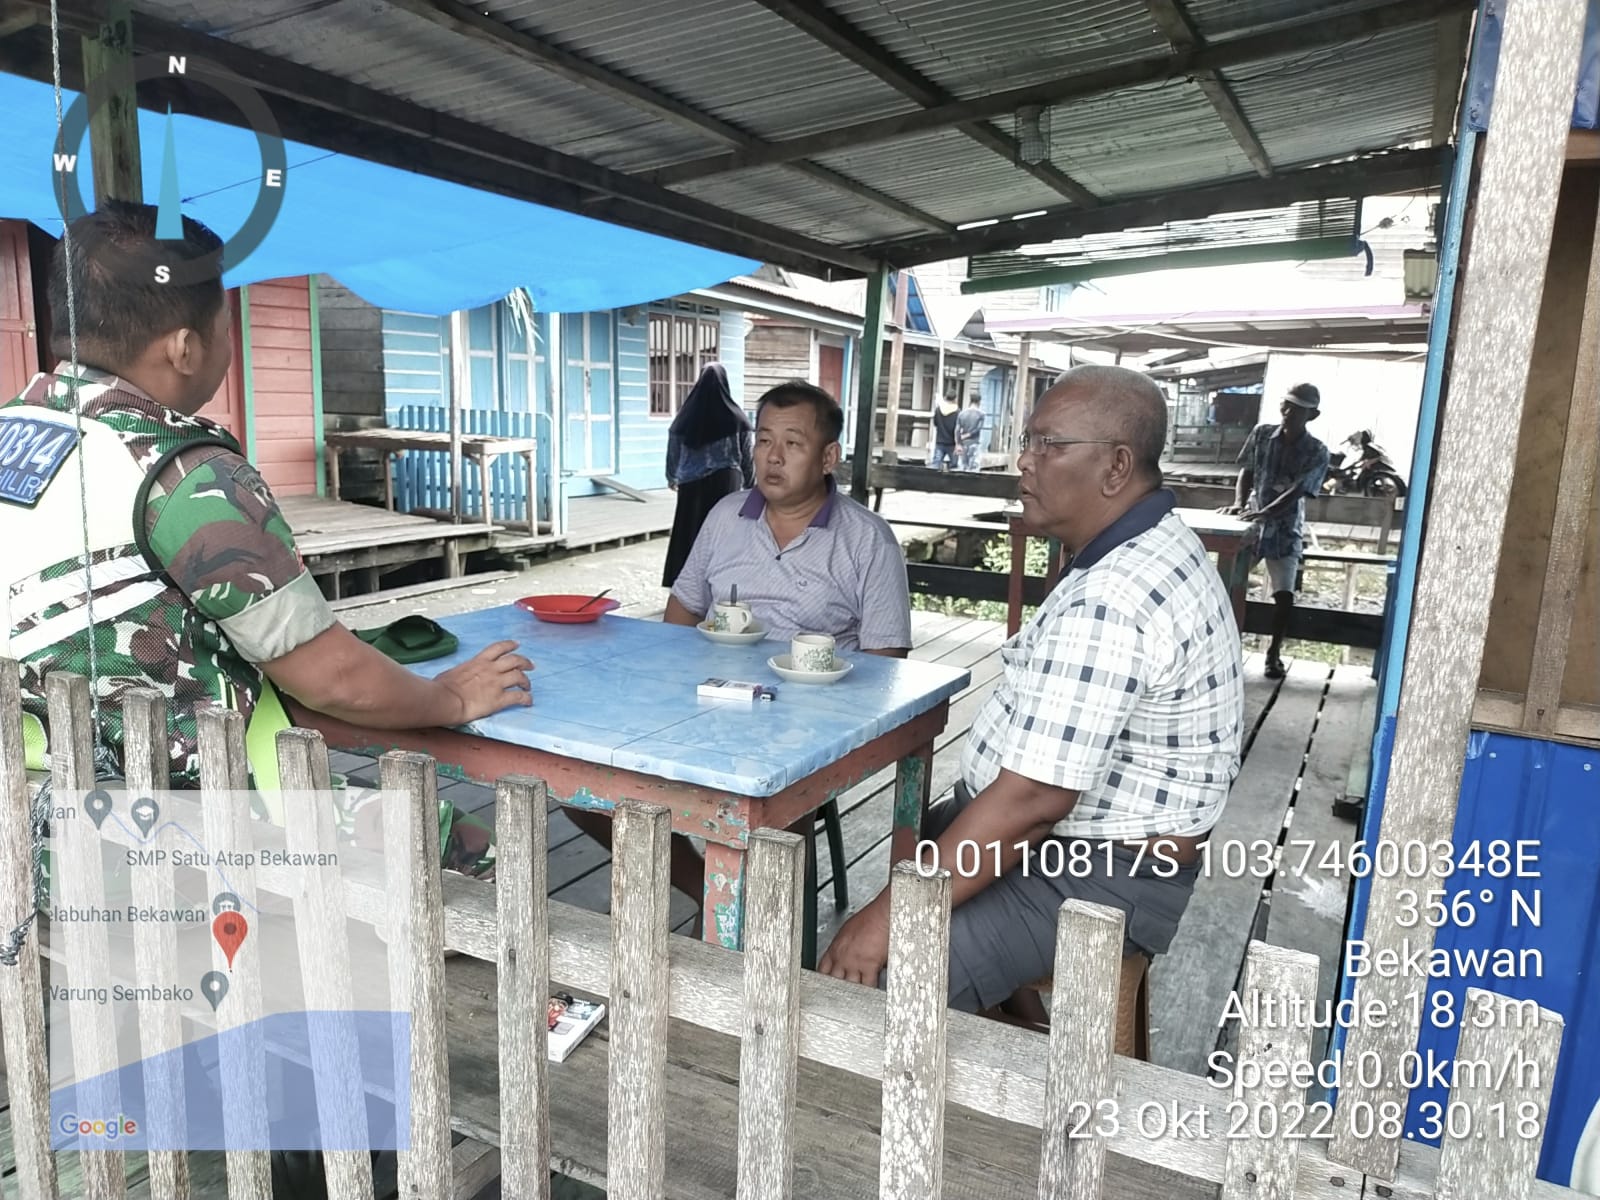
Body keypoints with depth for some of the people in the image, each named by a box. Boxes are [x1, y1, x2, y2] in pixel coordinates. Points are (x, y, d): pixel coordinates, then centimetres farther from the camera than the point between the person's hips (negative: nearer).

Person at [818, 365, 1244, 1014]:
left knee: (873, 978, -22)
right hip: (1086, 839, 11)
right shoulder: (1158, 548, 6)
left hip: (1095, 881, -11)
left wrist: (889, 918, -25)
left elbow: (1033, 798, -31)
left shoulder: (1110, 602, -29)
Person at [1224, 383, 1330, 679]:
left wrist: (1265, 513, -32)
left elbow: (1297, 492, -17)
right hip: (1250, 522, 1)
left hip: (1285, 530, -1)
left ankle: (1274, 654, 11)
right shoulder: (1261, 434, 0)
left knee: (1284, 594, -7)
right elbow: (1246, 472, 4)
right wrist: (1239, 503, -14)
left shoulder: (1316, 452, -7)